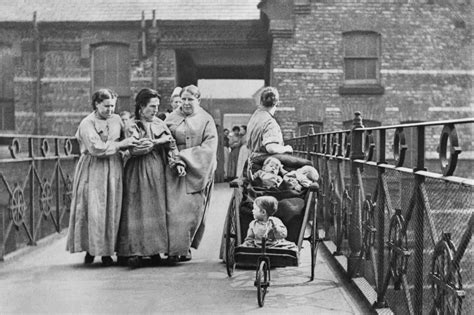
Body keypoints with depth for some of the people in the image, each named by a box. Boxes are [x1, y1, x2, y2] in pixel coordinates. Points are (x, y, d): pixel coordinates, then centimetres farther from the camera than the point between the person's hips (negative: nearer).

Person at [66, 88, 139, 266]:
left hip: (113, 170, 4)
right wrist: (120, 144, -15)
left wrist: (131, 144, -2)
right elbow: (96, 147, -16)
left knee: (111, 211, 1)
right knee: (93, 210, -5)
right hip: (93, 170, -4)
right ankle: (90, 249, 7)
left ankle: (107, 251, 7)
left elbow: (126, 140, 19)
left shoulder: (117, 120, 11)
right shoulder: (87, 123, -5)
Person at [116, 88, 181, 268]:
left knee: (157, 211, 3)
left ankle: (155, 250, 9)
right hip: (138, 173, -4)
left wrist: (176, 162, -11)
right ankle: (135, 251, -7)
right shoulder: (132, 126, -2)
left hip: (158, 172, 4)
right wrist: (158, 142, -8)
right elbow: (134, 149, -16)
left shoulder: (160, 124, 11)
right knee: (137, 211, -7)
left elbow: (171, 145, 6)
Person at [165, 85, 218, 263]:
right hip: (175, 169, 0)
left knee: (193, 209, -1)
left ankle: (186, 246, 11)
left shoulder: (206, 120, 5)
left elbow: (209, 146, -5)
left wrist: (185, 156, -14)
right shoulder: (172, 118, 8)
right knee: (174, 208, -8)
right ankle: (175, 249, -4)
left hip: (198, 171, 0)